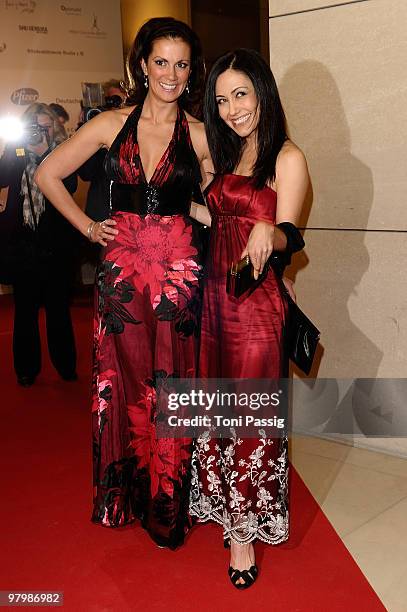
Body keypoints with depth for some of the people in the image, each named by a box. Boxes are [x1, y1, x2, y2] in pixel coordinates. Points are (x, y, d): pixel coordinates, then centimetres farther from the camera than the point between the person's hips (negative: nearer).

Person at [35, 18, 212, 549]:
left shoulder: (200, 135, 2)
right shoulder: (111, 124, 4)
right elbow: (47, 175, 10)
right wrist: (88, 227, 7)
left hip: (179, 270, -1)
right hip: (122, 269, 1)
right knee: (126, 383, 8)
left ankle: (168, 504, 23)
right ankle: (126, 496, 27)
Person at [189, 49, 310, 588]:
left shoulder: (287, 157, -5)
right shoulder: (228, 155, 17)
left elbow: (288, 234, -15)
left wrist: (268, 231, -34)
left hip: (258, 300, -7)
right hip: (216, 295, 7)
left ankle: (244, 532, 13)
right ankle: (229, 507, 30)